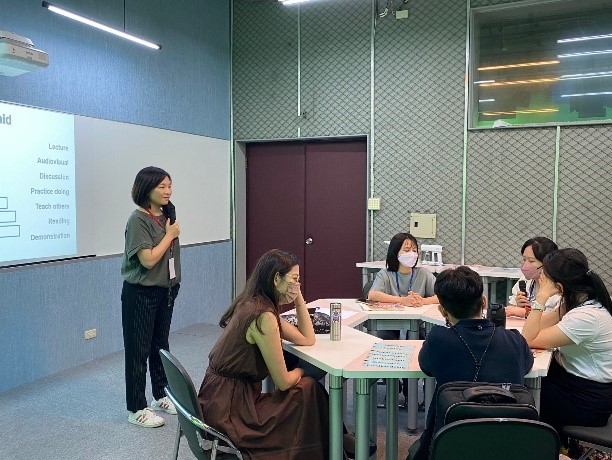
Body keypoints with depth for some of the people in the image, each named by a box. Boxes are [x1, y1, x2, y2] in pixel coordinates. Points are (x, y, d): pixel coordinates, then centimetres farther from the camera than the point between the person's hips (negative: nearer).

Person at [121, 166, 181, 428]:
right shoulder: (138, 220, -17)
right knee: (138, 350, 2)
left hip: (166, 290, 7)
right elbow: (148, 259, -23)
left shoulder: (167, 215, 5)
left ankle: (161, 396, 32)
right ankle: (136, 409, 12)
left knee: (161, 346, 17)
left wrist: (174, 283, 8)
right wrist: (170, 234, -15)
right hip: (140, 294, -7)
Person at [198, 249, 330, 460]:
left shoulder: (254, 304, 5)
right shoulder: (263, 316, -23)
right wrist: (299, 372, 4)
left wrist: (299, 299, 5)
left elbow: (307, 339, 13)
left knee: (303, 386, 13)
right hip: (228, 411, -9)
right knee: (308, 389, -1)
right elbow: (283, 382, -17)